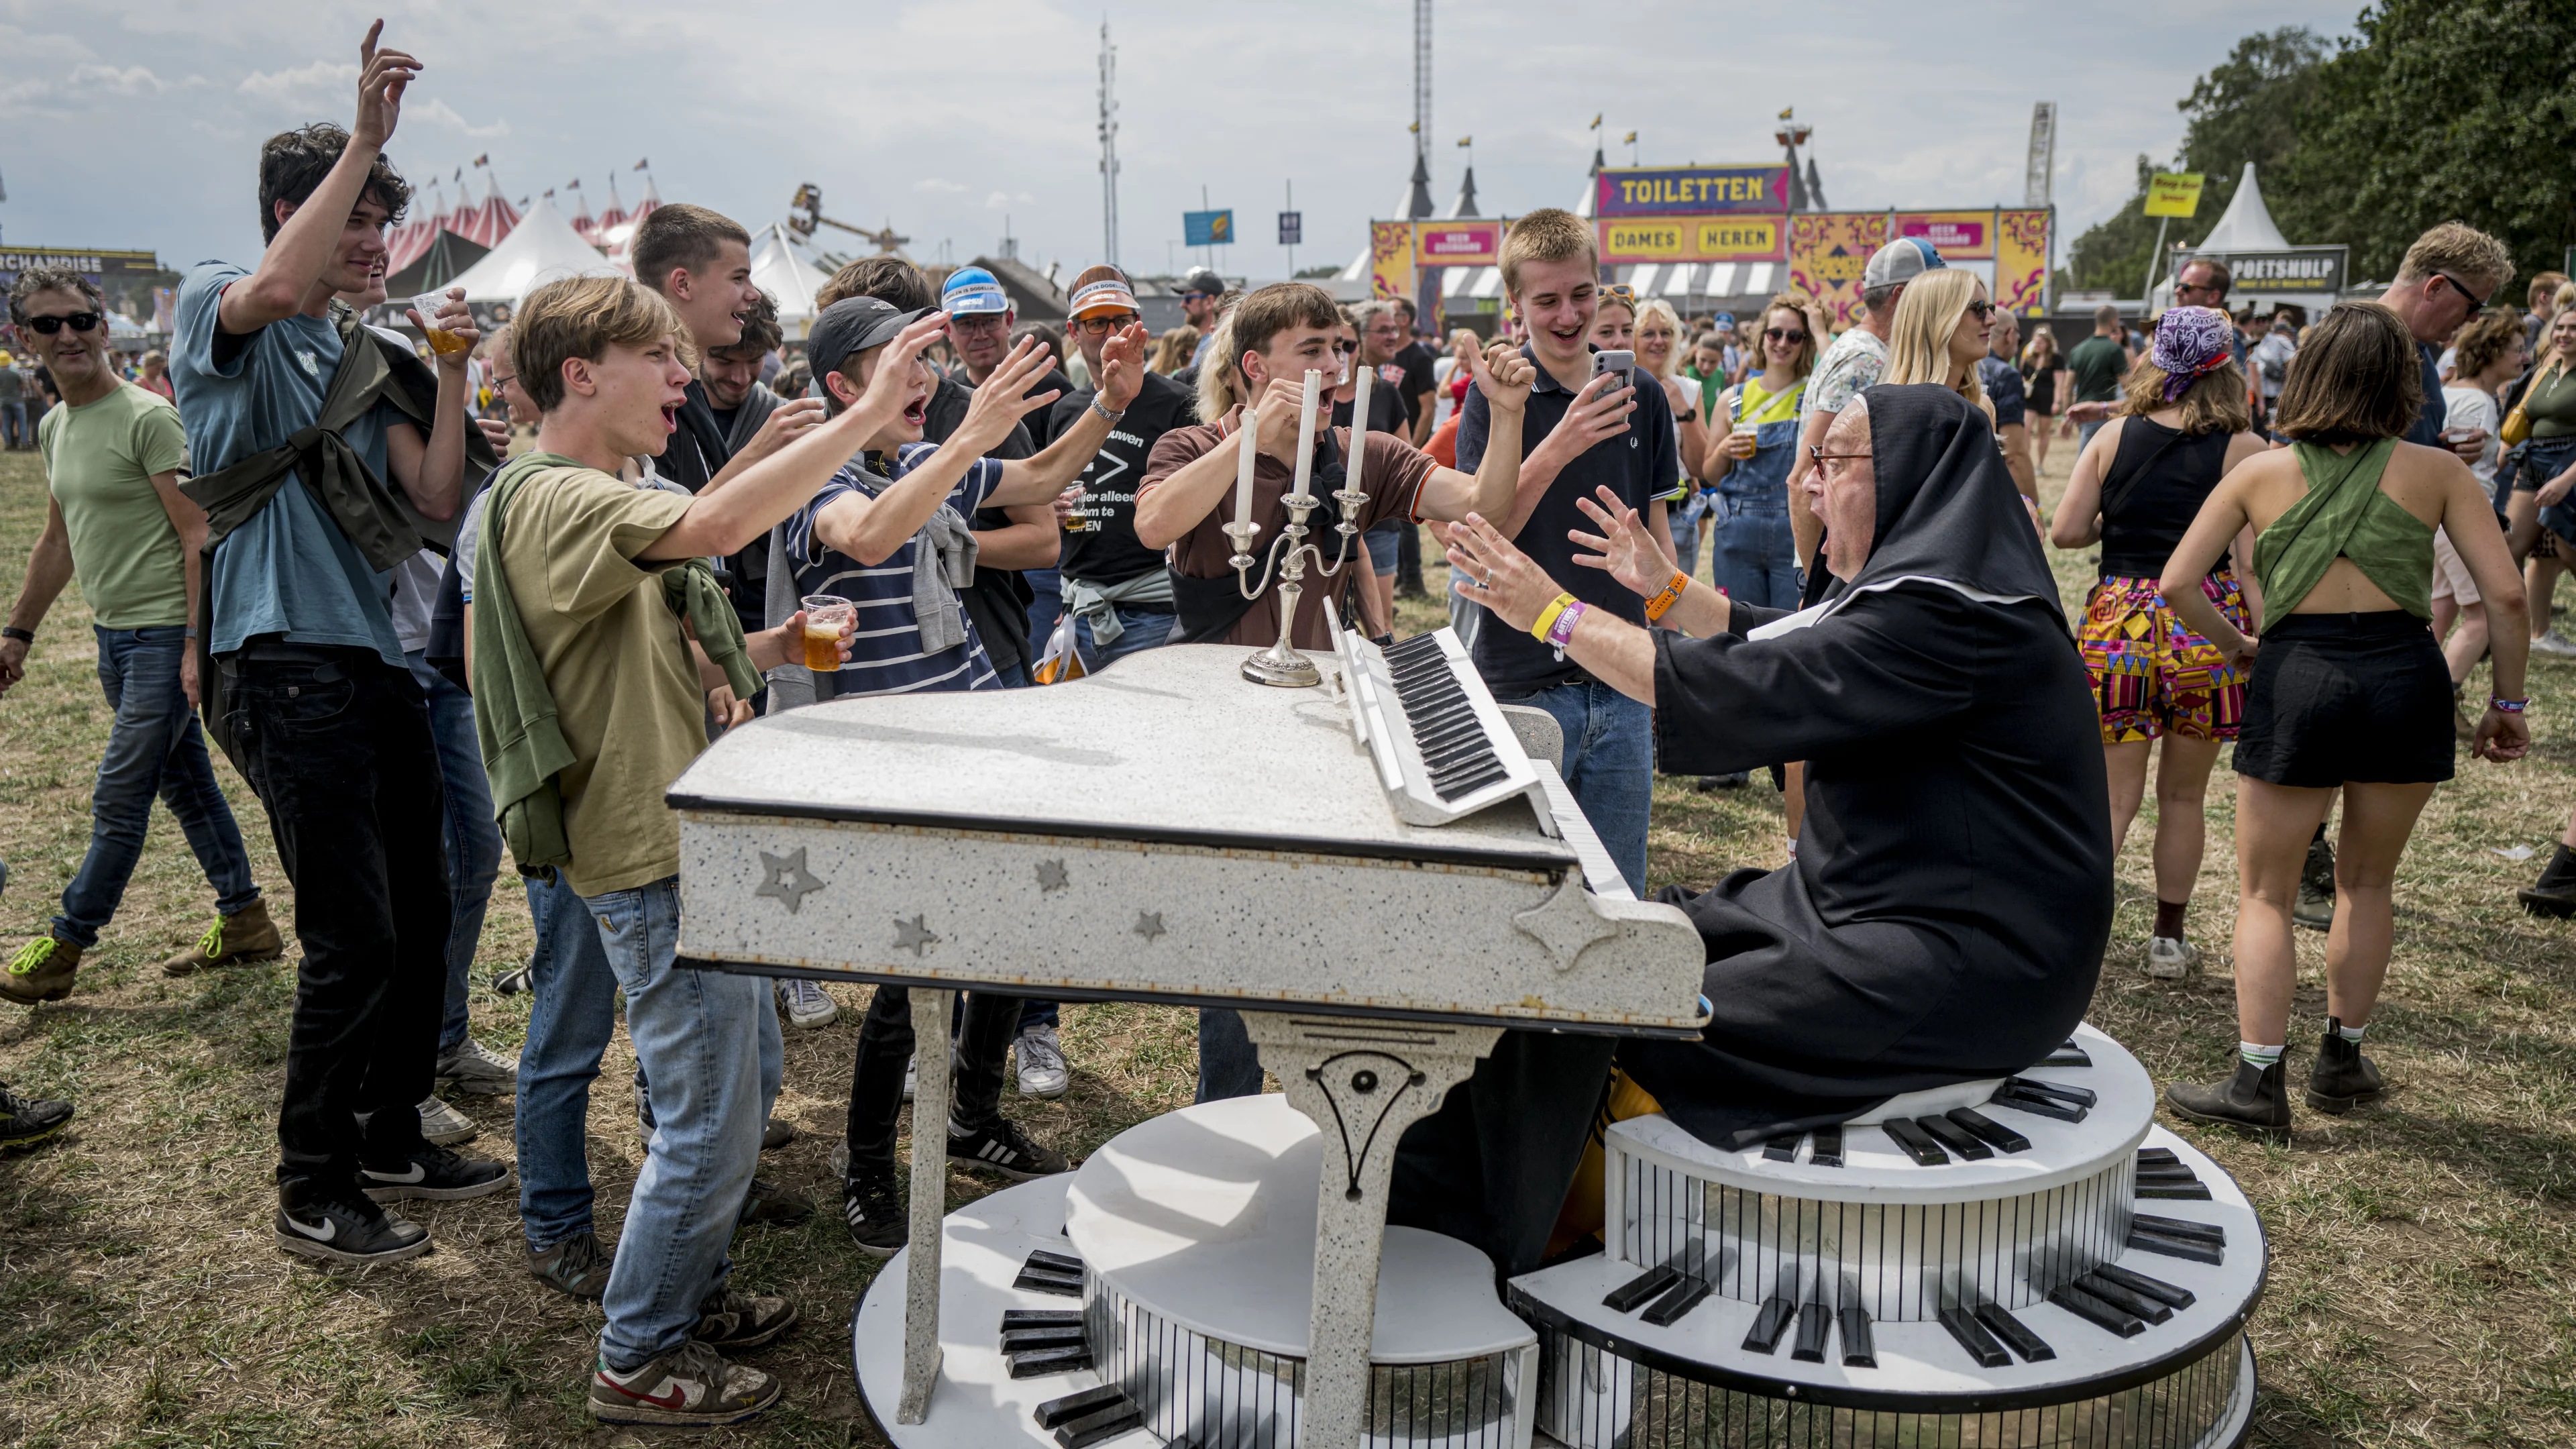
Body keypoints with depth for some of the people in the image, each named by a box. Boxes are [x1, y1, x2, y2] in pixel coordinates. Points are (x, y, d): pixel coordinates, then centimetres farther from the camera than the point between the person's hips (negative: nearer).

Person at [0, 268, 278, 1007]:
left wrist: (197, 645, -22)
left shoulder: (148, 418, -13)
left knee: (118, 800, -3)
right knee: (185, 784, 13)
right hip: (112, 633, 9)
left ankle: (63, 946, 7)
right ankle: (245, 920, 22)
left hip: (165, 635, -9)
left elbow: (200, 538, -17)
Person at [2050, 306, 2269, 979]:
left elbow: (2064, 531, -1)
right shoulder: (2244, 449, -3)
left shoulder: (2113, 436, 2)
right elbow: (2254, 563, -7)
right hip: (2204, 622, -1)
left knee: (2113, 795, 7)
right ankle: (2169, 939, 25)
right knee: (2184, 795, 15)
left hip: (2118, 619, 1)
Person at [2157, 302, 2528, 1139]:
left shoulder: (2261, 473, 4)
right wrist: (2507, 704, 8)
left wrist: (2235, 646, 13)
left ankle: (2258, 1082, 5)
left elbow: (2177, 584, -1)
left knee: (2265, 892, 11)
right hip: (2405, 676, 1)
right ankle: (2341, 1062, 28)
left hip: (2295, 677, -1)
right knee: (2366, 884, 20)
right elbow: (2506, 594, -2)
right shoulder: (2434, 471, 3)